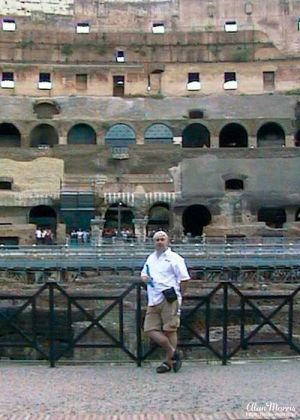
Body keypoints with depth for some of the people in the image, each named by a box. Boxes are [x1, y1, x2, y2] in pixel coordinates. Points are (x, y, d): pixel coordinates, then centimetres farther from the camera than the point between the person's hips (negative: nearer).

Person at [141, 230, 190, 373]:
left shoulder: (174, 258, -2)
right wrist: (144, 277, 5)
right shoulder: (151, 258, 20)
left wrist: (177, 296, -1)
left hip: (169, 300, -7)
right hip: (153, 301, 7)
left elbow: (184, 278, -4)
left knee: (169, 330, -4)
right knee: (150, 329, 1)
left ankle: (168, 361, 6)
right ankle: (173, 353, 13)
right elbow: (143, 274, 29)